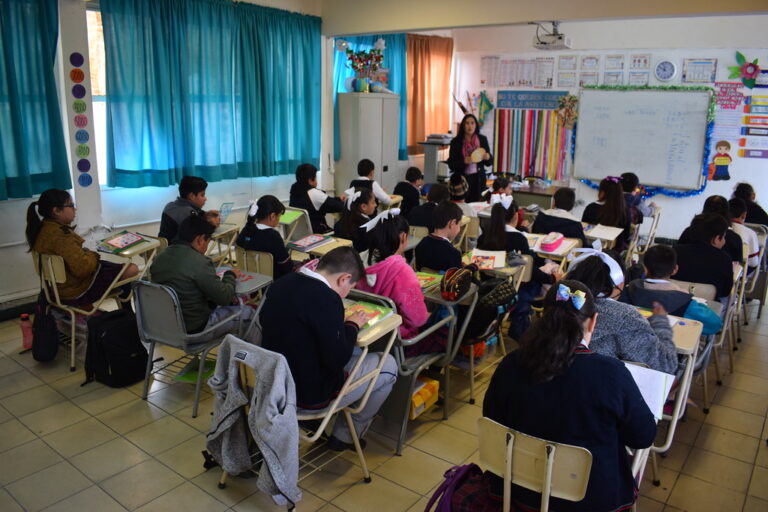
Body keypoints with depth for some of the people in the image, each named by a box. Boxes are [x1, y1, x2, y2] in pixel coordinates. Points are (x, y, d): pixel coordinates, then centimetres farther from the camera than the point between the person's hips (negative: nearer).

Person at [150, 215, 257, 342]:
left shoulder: (159, 258, 1)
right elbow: (224, 297, -18)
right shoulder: (199, 263, -24)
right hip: (194, 330, -8)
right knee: (247, 313, 8)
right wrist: (230, 275, 2)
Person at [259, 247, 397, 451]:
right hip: (311, 396, -8)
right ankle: (345, 437, 22)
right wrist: (352, 325, -6)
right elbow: (338, 358, -23)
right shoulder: (327, 299, -27)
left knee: (357, 351, 24)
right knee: (388, 365, 10)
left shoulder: (279, 286, -2)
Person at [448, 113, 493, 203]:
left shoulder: (482, 139, 5)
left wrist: (487, 157, -11)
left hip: (478, 179, 2)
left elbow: (490, 162, 10)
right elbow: (451, 164, -4)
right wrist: (464, 161, -20)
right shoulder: (456, 141, -2)